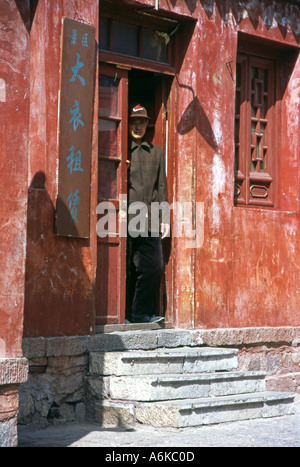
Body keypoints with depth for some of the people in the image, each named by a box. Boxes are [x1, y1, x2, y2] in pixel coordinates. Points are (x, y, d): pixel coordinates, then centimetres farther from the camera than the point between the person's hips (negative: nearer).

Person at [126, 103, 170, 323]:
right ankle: (122, 313, 7)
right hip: (124, 219, -3)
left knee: (154, 267, -2)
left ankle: (142, 312, 7)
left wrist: (164, 218, 10)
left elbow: (161, 187, 17)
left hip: (148, 220, 4)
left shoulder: (156, 152, 18)